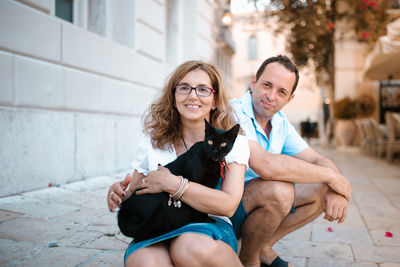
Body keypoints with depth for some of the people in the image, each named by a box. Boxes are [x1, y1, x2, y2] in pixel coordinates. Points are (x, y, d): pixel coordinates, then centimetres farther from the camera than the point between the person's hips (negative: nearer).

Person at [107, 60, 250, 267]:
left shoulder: (232, 142, 1)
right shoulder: (153, 142, 7)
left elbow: (228, 205, -14)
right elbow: (134, 198, 15)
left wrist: (171, 183, -18)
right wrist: (119, 194, -10)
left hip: (212, 228, 1)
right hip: (159, 232, 0)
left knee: (192, 246, -37)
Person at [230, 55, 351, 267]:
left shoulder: (280, 123, 5)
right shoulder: (232, 113, -22)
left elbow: (318, 160, 4)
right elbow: (266, 166, -35)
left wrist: (334, 189, -20)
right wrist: (330, 176, -24)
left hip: (257, 201, 8)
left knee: (322, 190, -1)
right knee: (278, 189, -33)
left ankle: (264, 248, 8)